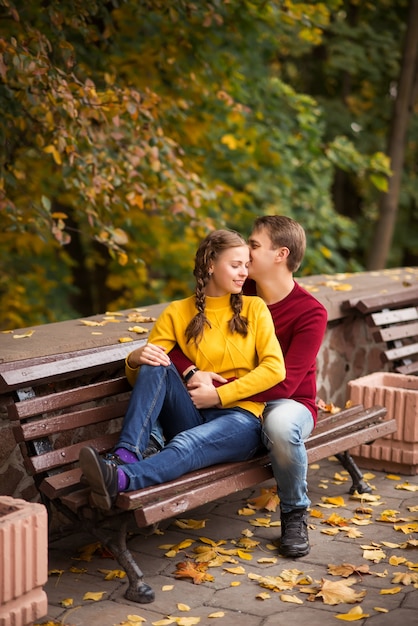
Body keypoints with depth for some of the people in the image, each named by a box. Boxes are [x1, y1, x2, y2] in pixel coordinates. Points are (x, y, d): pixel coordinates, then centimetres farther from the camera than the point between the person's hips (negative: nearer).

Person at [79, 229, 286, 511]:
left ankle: (119, 480, -60)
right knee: (155, 365, -25)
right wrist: (134, 360, -19)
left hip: (241, 416, -2)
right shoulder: (178, 313, 9)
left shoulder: (254, 308, 10)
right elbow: (140, 380, 6)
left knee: (186, 445, -36)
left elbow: (275, 368, -3)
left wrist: (219, 395, -11)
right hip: (192, 415, 2)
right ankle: (126, 455, -39)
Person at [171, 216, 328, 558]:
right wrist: (192, 372, -22)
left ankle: (295, 514, -16)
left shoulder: (310, 312, -13)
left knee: (280, 424, -41)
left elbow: (283, 383, -22)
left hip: (288, 404, -3)